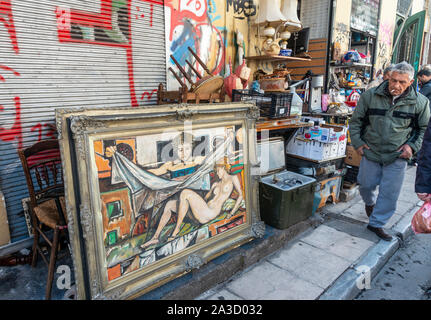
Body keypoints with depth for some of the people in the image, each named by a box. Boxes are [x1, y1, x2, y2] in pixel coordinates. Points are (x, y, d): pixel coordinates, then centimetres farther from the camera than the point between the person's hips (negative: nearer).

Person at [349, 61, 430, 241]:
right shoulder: (370, 96, -5)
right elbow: (356, 121, 6)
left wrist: (412, 146, -4)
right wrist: (357, 142, 0)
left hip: (397, 156, 0)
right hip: (371, 152, 1)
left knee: (390, 193, 2)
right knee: (366, 185, 13)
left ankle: (377, 223, 19)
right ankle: (370, 203, 47)